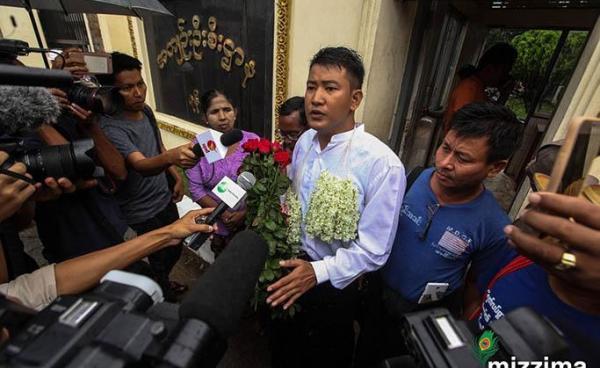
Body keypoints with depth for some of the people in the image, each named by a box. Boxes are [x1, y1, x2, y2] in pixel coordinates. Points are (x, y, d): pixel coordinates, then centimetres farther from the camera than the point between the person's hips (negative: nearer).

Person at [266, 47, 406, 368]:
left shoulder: (382, 164, -27)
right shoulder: (305, 141, -6)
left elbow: (373, 251, -22)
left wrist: (318, 272, -28)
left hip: (332, 284, -5)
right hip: (290, 267, 6)